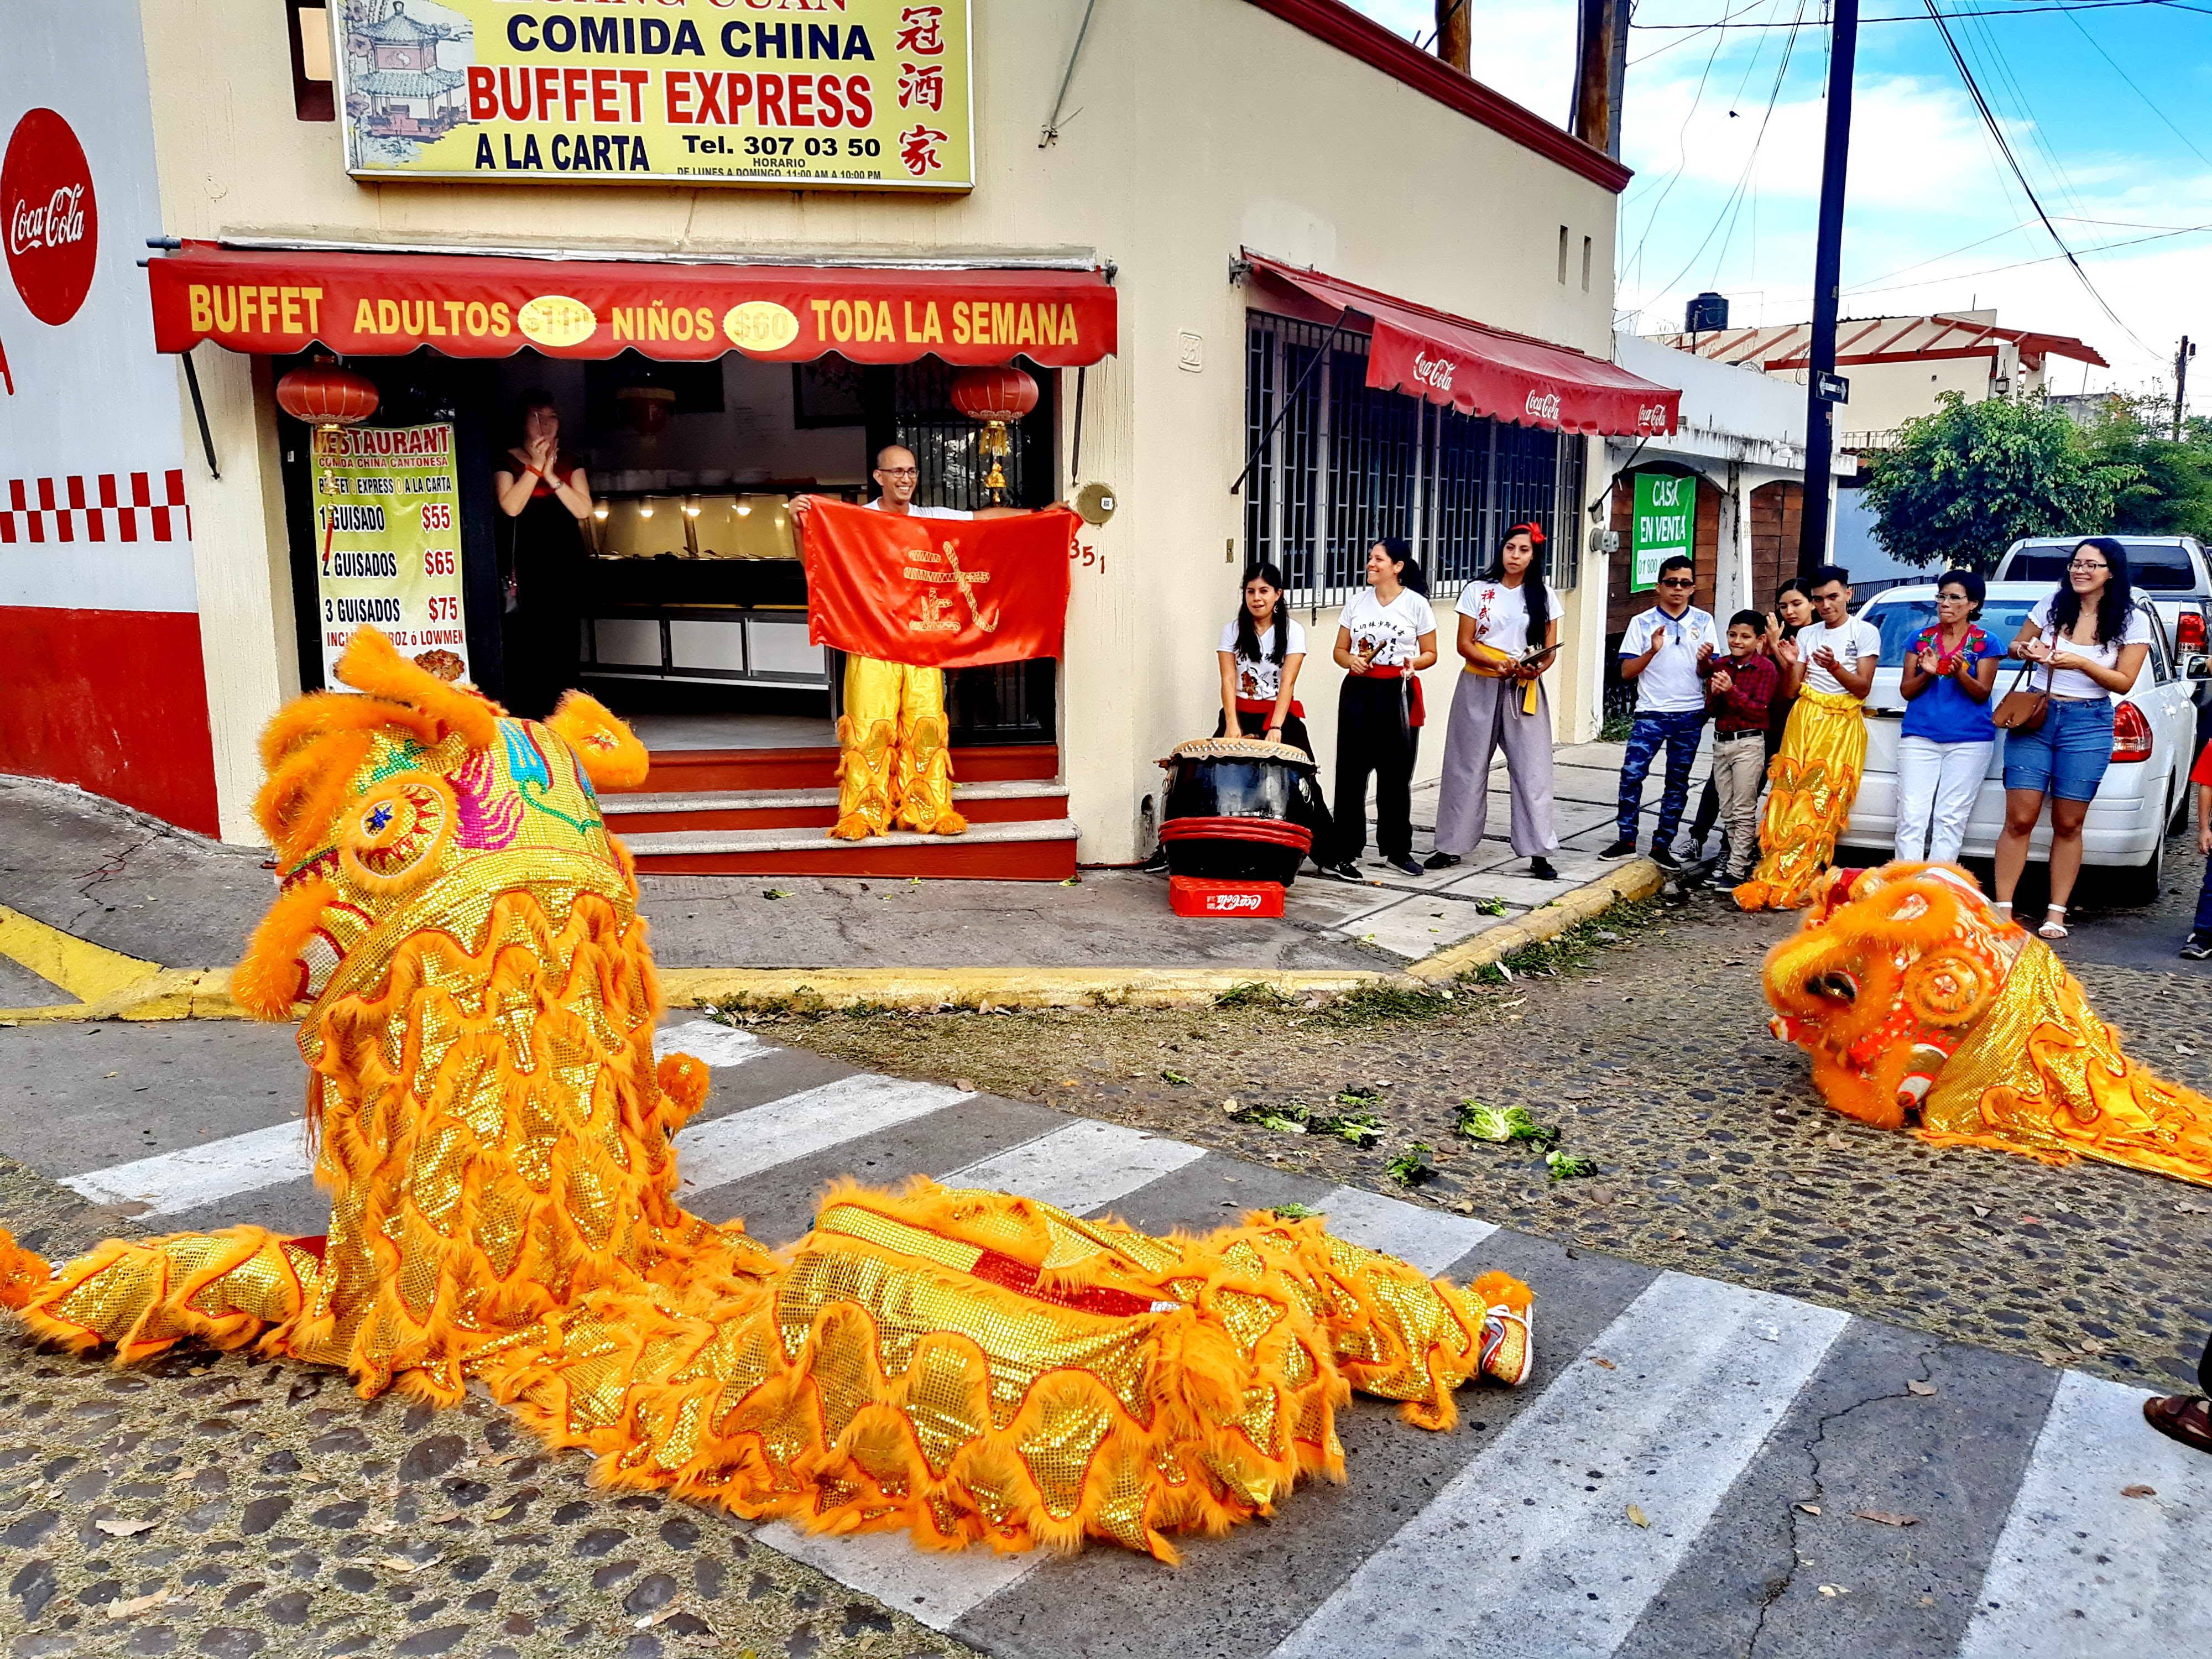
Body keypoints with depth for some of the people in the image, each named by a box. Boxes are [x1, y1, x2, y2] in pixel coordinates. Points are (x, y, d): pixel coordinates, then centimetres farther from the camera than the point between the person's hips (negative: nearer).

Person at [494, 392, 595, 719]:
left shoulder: (570, 462, 14)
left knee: (565, 636, 0)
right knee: (526, 638, -9)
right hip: (527, 563, -3)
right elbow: (511, 506, -12)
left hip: (567, 560, 3)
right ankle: (525, 713, -6)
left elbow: (583, 509, 0)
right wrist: (535, 466, -11)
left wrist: (551, 475, -9)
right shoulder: (508, 461, 5)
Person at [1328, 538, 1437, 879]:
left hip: (1398, 694, -2)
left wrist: (1412, 663, -15)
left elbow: (1430, 653, 6)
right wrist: (1351, 661, -8)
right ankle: (1345, 853, 3)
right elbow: (1340, 649, 14)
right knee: (1351, 772, -2)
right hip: (1358, 691, 2)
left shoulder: (1416, 603, 2)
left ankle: (1397, 851, 21)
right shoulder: (1358, 601, 9)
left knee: (1397, 774, 6)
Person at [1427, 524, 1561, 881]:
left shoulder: (1543, 596, 7)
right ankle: (1452, 846, 13)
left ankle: (1539, 854, 1)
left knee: (1532, 769, -4)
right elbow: (1465, 644, 0)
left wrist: (1536, 668, -16)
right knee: (1467, 767, 3)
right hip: (1480, 687, 0)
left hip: (1525, 690, 0)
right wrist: (1499, 665, -17)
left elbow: (1550, 648, 6)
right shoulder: (1477, 591, 4)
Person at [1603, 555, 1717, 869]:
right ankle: (1627, 840, -1)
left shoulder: (1704, 622, 7)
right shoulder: (1642, 623, 2)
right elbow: (1626, 672, 0)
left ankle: (1662, 845, 14)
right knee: (1632, 773, -12)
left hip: (1690, 715, 2)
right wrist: (1652, 651, -15)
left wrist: (1705, 661, -15)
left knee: (1677, 782, 6)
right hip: (1651, 713, -2)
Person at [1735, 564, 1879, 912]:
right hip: (1804, 720, 4)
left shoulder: (1865, 633, 3)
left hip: (1842, 726, -3)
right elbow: (1791, 689, 10)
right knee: (1791, 798, -8)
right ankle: (1798, 884, -8)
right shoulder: (1806, 635, 14)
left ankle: (1780, 885, -12)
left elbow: (1863, 688, -3)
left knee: (1820, 804, -10)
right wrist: (1789, 664, -9)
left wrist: (1835, 668, -20)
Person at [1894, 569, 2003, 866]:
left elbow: (1982, 694, 0)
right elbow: (1906, 691, 9)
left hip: (1969, 741, -2)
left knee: (1950, 818, -5)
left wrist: (1960, 673, -20)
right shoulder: (1920, 638, 11)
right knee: (1911, 816, -7)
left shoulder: (1984, 642, 5)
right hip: (1919, 738, 2)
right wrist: (1926, 673, -12)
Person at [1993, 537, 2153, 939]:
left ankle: (2056, 915, 11)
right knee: (2020, 819, -5)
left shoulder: (2132, 621, 1)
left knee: (2068, 825, 4)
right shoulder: (2051, 606, 5)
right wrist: (2025, 650, -8)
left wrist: (2081, 663, -18)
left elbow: (2124, 683, -1)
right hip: (2034, 715, 1)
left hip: (2088, 725, -1)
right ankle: (2003, 910, -1)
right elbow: (2016, 646, 17)